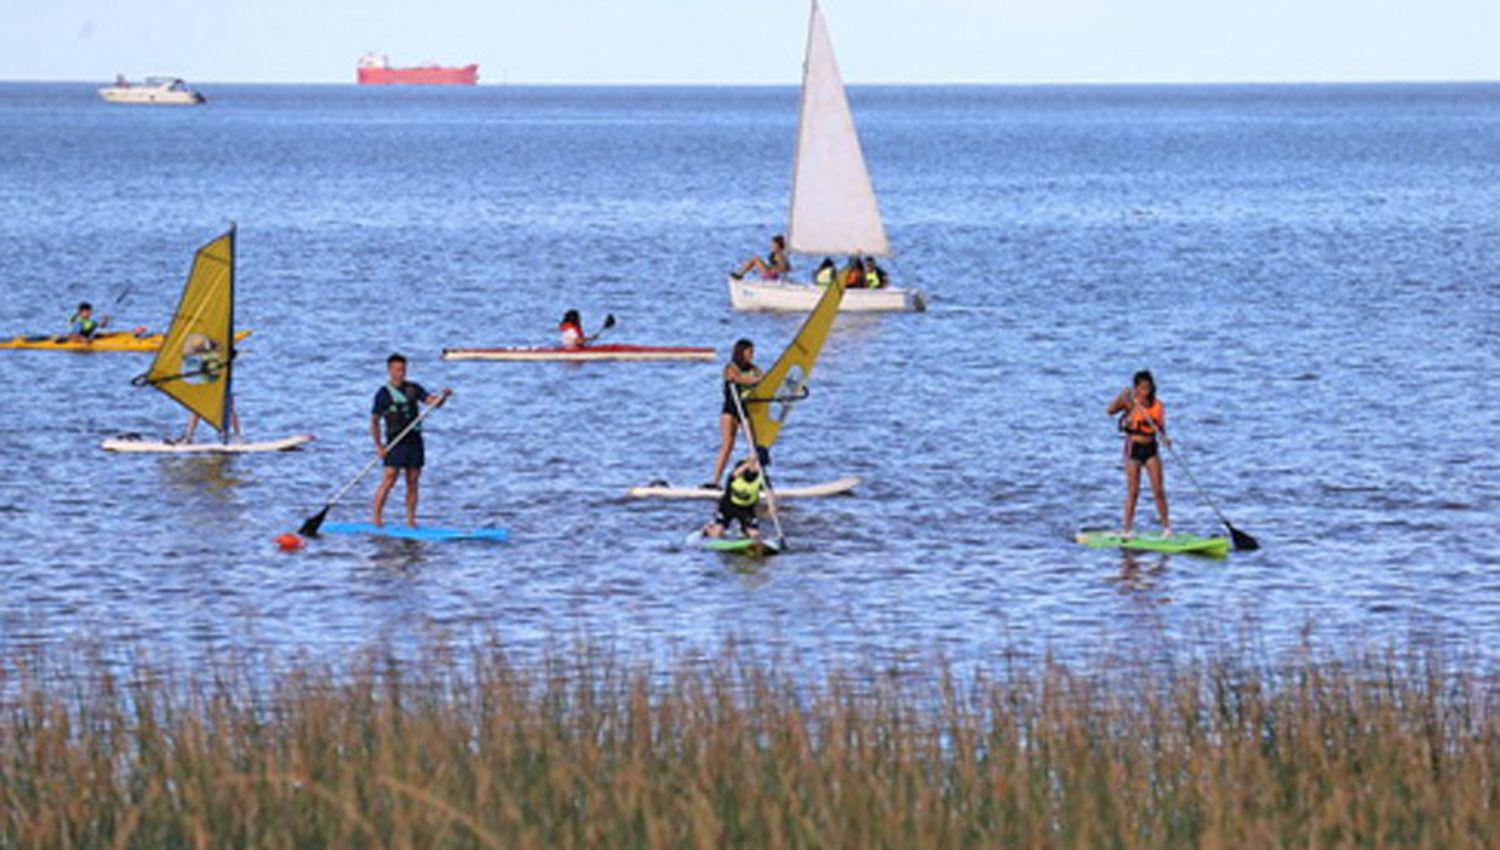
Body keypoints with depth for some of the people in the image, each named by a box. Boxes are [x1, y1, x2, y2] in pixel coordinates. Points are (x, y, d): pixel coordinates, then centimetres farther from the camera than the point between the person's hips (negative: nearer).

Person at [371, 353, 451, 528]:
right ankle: (376, 517, -9)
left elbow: (433, 402, 3)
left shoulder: (414, 389, 10)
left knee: (413, 482, 3)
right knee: (389, 479, -14)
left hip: (415, 441, 4)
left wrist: (443, 396, -19)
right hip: (395, 442, -4)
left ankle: (410, 520, 6)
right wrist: (378, 446, -5)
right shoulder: (383, 394, 0)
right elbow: (374, 422, 3)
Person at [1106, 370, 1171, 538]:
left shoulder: (1157, 405, 5)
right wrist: (1123, 396, -31)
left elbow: (1161, 429, 8)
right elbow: (1111, 410, -20)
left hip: (1151, 449, 3)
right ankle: (1127, 529, 7)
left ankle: (1166, 526, 5)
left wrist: (1164, 438, -13)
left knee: (1158, 489, -2)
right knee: (1133, 492, -1)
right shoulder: (1130, 404, -5)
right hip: (1133, 448, -3)